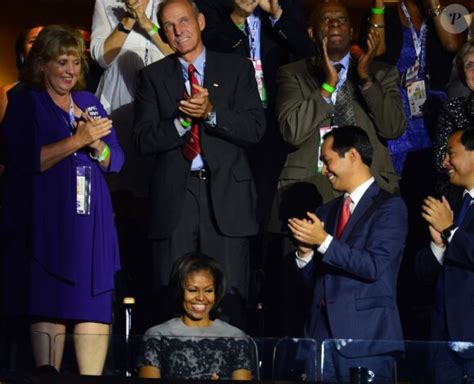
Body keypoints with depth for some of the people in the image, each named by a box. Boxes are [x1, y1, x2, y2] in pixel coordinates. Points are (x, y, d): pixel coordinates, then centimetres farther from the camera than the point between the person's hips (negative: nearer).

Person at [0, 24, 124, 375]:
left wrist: (96, 143, -8)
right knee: (50, 308, -8)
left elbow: (116, 161, 12)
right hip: (46, 219, -5)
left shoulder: (89, 103, 18)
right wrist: (77, 140, -14)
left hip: (90, 219, 5)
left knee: (95, 307, -3)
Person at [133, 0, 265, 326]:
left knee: (230, 297, -4)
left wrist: (210, 112, -14)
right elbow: (144, 140, 3)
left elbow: (255, 129, 0)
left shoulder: (237, 68, 10)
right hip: (175, 196, 1)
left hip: (225, 193, -1)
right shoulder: (154, 76, 12)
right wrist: (183, 120, -12)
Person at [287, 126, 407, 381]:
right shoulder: (326, 212, 18)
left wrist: (324, 242, -16)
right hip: (322, 336, 6)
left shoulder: (390, 207, -3)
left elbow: (374, 266, -15)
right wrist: (305, 251, -2)